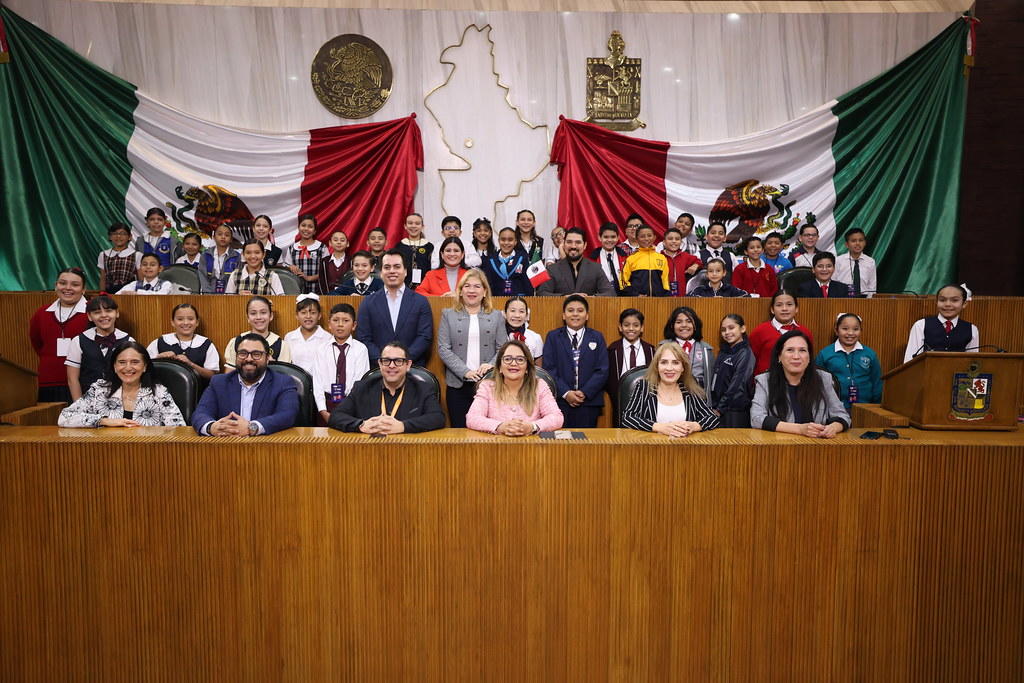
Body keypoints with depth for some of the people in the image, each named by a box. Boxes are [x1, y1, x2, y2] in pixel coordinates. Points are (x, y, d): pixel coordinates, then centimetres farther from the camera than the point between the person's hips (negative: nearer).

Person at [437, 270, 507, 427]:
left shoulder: (496, 316, 11)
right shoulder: (448, 315, 9)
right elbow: (443, 349, 0)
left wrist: (491, 364, -14)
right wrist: (465, 372, -11)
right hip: (458, 385, 0)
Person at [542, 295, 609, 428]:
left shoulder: (597, 338, 10)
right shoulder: (553, 337, 8)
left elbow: (603, 370, 2)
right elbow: (549, 369, -1)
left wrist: (585, 393, -10)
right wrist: (565, 393, -12)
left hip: (589, 401, 1)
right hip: (560, 401, -1)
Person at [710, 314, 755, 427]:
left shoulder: (745, 354, -10)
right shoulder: (723, 352, 12)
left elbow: (737, 387, -15)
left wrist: (720, 409, -13)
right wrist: (714, 406, 7)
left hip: (736, 413, -6)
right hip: (717, 410, 6)